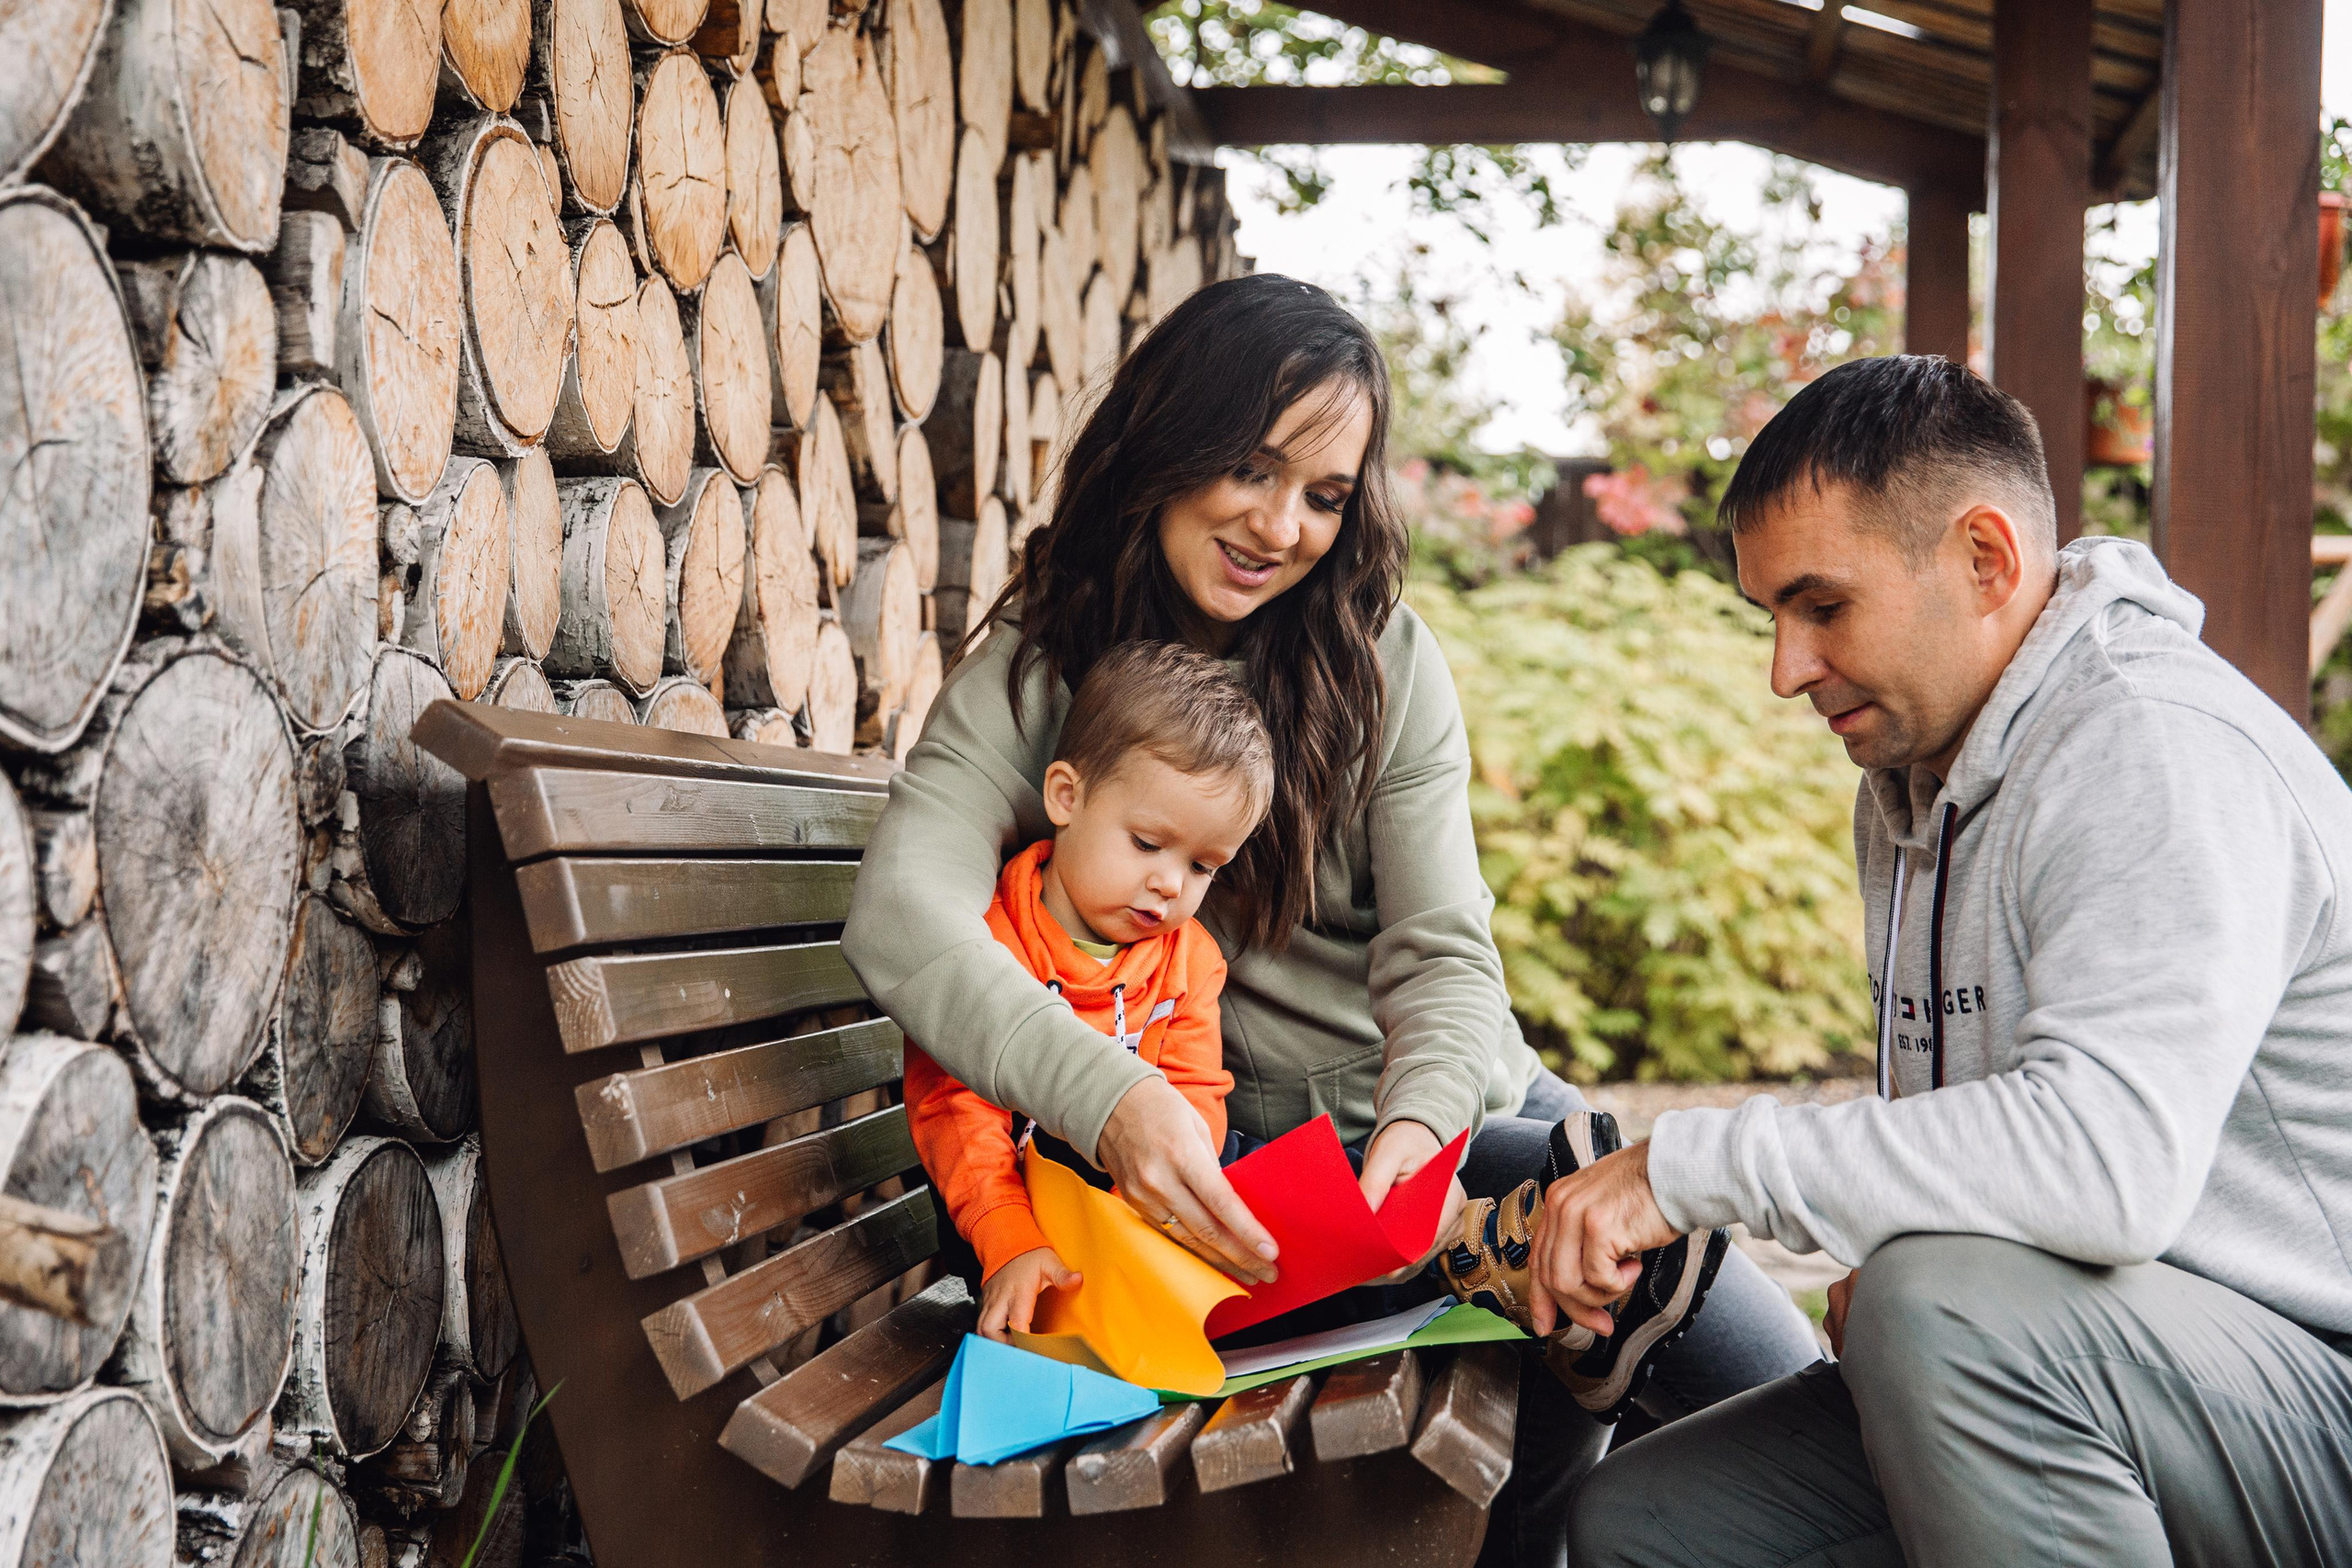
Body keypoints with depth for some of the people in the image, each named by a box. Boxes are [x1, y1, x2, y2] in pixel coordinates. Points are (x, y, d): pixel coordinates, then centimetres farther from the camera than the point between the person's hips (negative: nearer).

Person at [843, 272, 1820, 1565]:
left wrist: (1421, 1121, -32)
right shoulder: (1039, 669, -7)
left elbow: (1439, 952, -8)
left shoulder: (1384, 659, 2)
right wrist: (1109, 1097, -43)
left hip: (1459, 1099, 4)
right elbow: (901, 919, -25)